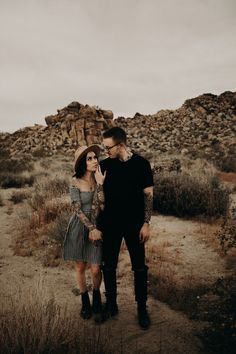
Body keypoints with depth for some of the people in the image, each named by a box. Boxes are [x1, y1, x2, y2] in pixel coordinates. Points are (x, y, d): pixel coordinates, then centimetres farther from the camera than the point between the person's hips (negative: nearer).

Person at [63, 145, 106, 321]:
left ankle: (96, 295, 33)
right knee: (80, 267, 11)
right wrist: (91, 228, -18)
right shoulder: (76, 184, -9)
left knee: (96, 269, 1)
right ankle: (85, 301, 34)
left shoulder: (100, 179, -3)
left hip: (96, 227, 1)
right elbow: (78, 210, -13)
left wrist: (100, 184, -21)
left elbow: (102, 206, -14)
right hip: (79, 227, -1)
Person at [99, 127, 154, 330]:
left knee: (139, 268, 8)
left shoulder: (141, 164, -8)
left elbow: (148, 194, -5)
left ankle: (142, 308, 25)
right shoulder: (104, 165, -2)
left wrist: (146, 223, -8)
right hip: (110, 224, 2)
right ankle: (111, 305, 30)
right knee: (109, 266, 11)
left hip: (134, 225, -2)